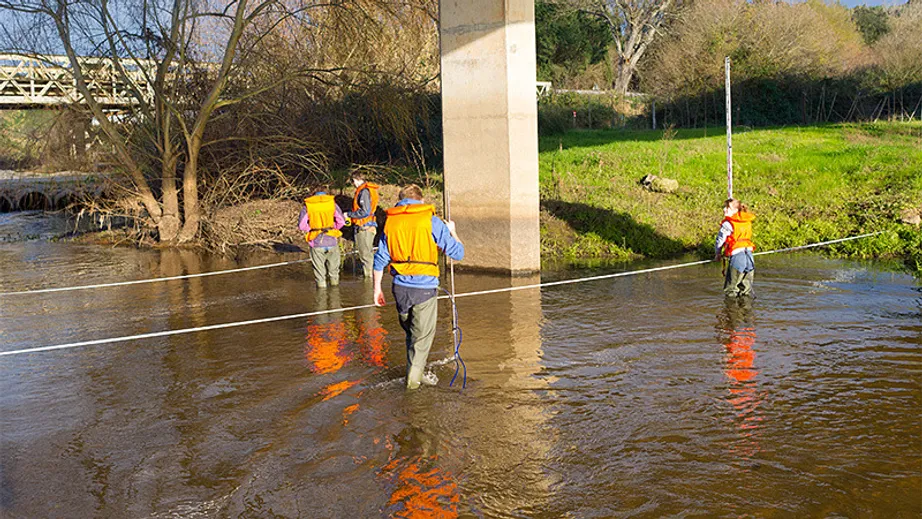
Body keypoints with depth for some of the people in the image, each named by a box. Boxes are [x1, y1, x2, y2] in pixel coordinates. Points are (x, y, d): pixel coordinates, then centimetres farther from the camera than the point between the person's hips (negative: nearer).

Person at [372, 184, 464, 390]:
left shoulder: (390, 222, 5)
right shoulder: (431, 221, -6)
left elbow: (380, 259, 7)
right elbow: (458, 253, -5)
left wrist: (377, 288, 15)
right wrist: (452, 232, 14)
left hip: (400, 287, 4)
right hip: (425, 287, -4)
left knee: (410, 332, 22)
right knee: (423, 335, 9)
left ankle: (415, 370, 31)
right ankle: (413, 378, 12)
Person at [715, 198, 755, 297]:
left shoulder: (727, 224, -6)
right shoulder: (747, 222, 13)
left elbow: (720, 241, 1)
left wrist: (717, 254, 17)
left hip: (737, 255, -7)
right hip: (749, 254, 7)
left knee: (730, 290, 2)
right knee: (747, 288, 14)